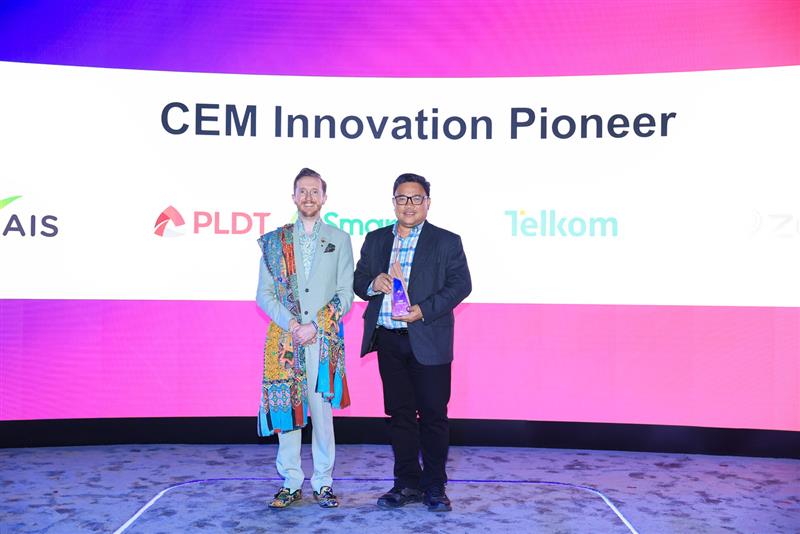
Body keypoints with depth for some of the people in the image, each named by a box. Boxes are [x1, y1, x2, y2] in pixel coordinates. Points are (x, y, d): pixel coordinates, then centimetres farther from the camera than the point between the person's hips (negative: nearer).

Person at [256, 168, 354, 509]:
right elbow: (264, 294, 5)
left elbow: (345, 295, 4)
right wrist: (291, 324, -10)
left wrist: (316, 326, -9)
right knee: (287, 407, 2)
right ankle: (291, 483, 12)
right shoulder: (275, 241, 11)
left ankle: (323, 483, 12)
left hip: (324, 339, -1)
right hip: (284, 339, 1)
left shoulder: (339, 240, 10)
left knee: (322, 410, 1)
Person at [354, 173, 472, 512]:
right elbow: (359, 280, 15)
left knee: (433, 414, 1)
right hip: (388, 341, 4)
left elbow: (461, 284, -5)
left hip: (428, 342, -4)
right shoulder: (375, 239, 14)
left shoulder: (446, 242, 2)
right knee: (399, 414, 10)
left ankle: (434, 487, 14)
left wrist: (424, 310, -17)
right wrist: (373, 284, -10)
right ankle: (407, 483, 21)